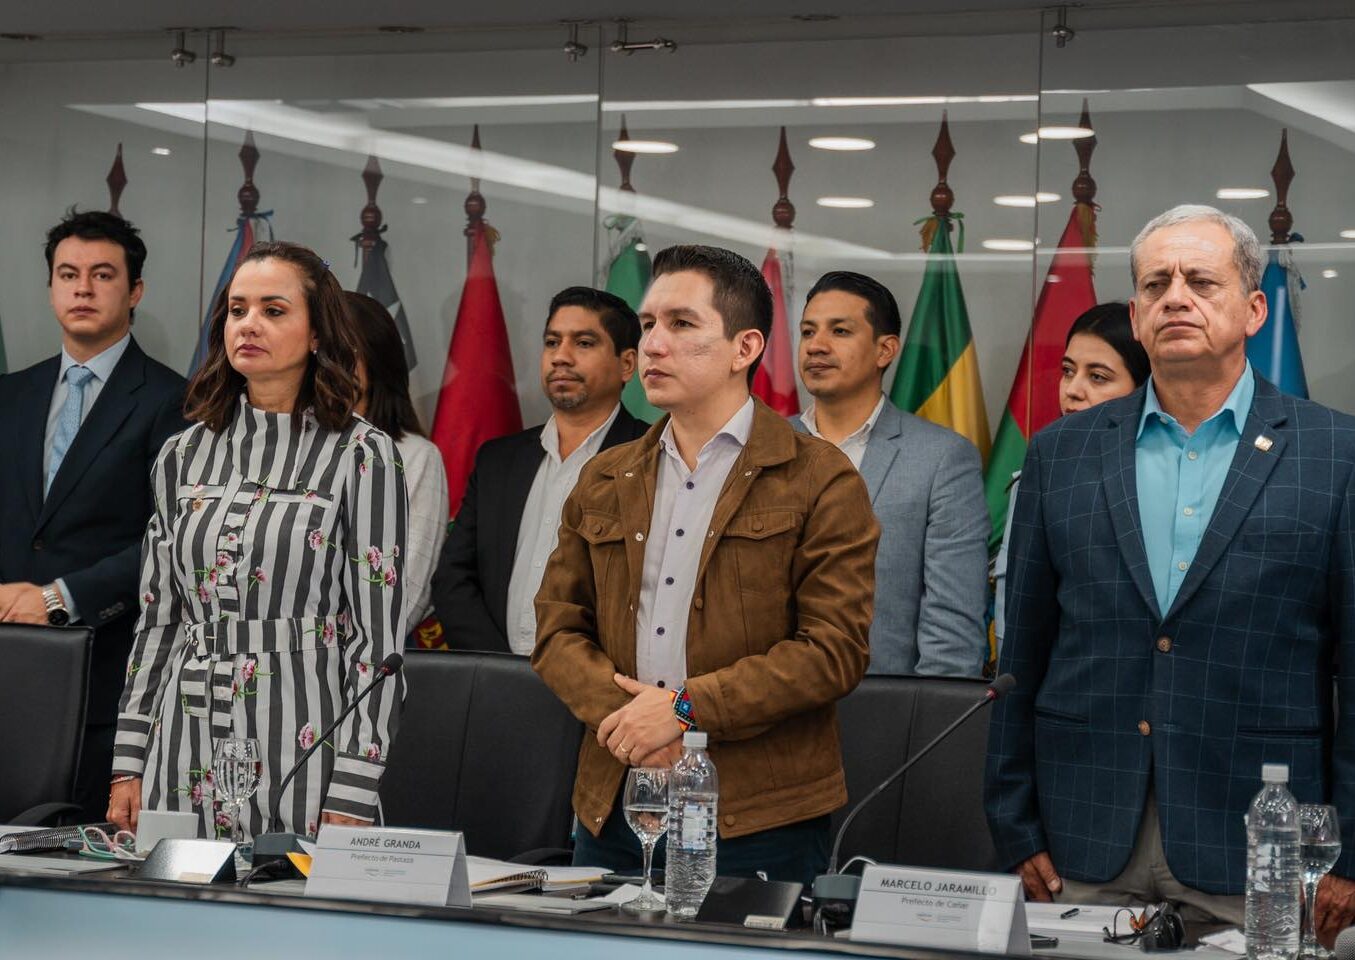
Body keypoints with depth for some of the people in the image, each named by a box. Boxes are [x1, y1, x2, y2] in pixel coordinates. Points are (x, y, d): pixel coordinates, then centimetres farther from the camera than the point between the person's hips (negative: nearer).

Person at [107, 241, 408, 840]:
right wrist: (128, 765, 8)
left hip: (299, 752, -4)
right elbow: (156, 618, 13)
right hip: (184, 756, 4)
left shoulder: (361, 455, -4)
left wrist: (350, 801, -13)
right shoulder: (186, 455, 10)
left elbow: (377, 637, -7)